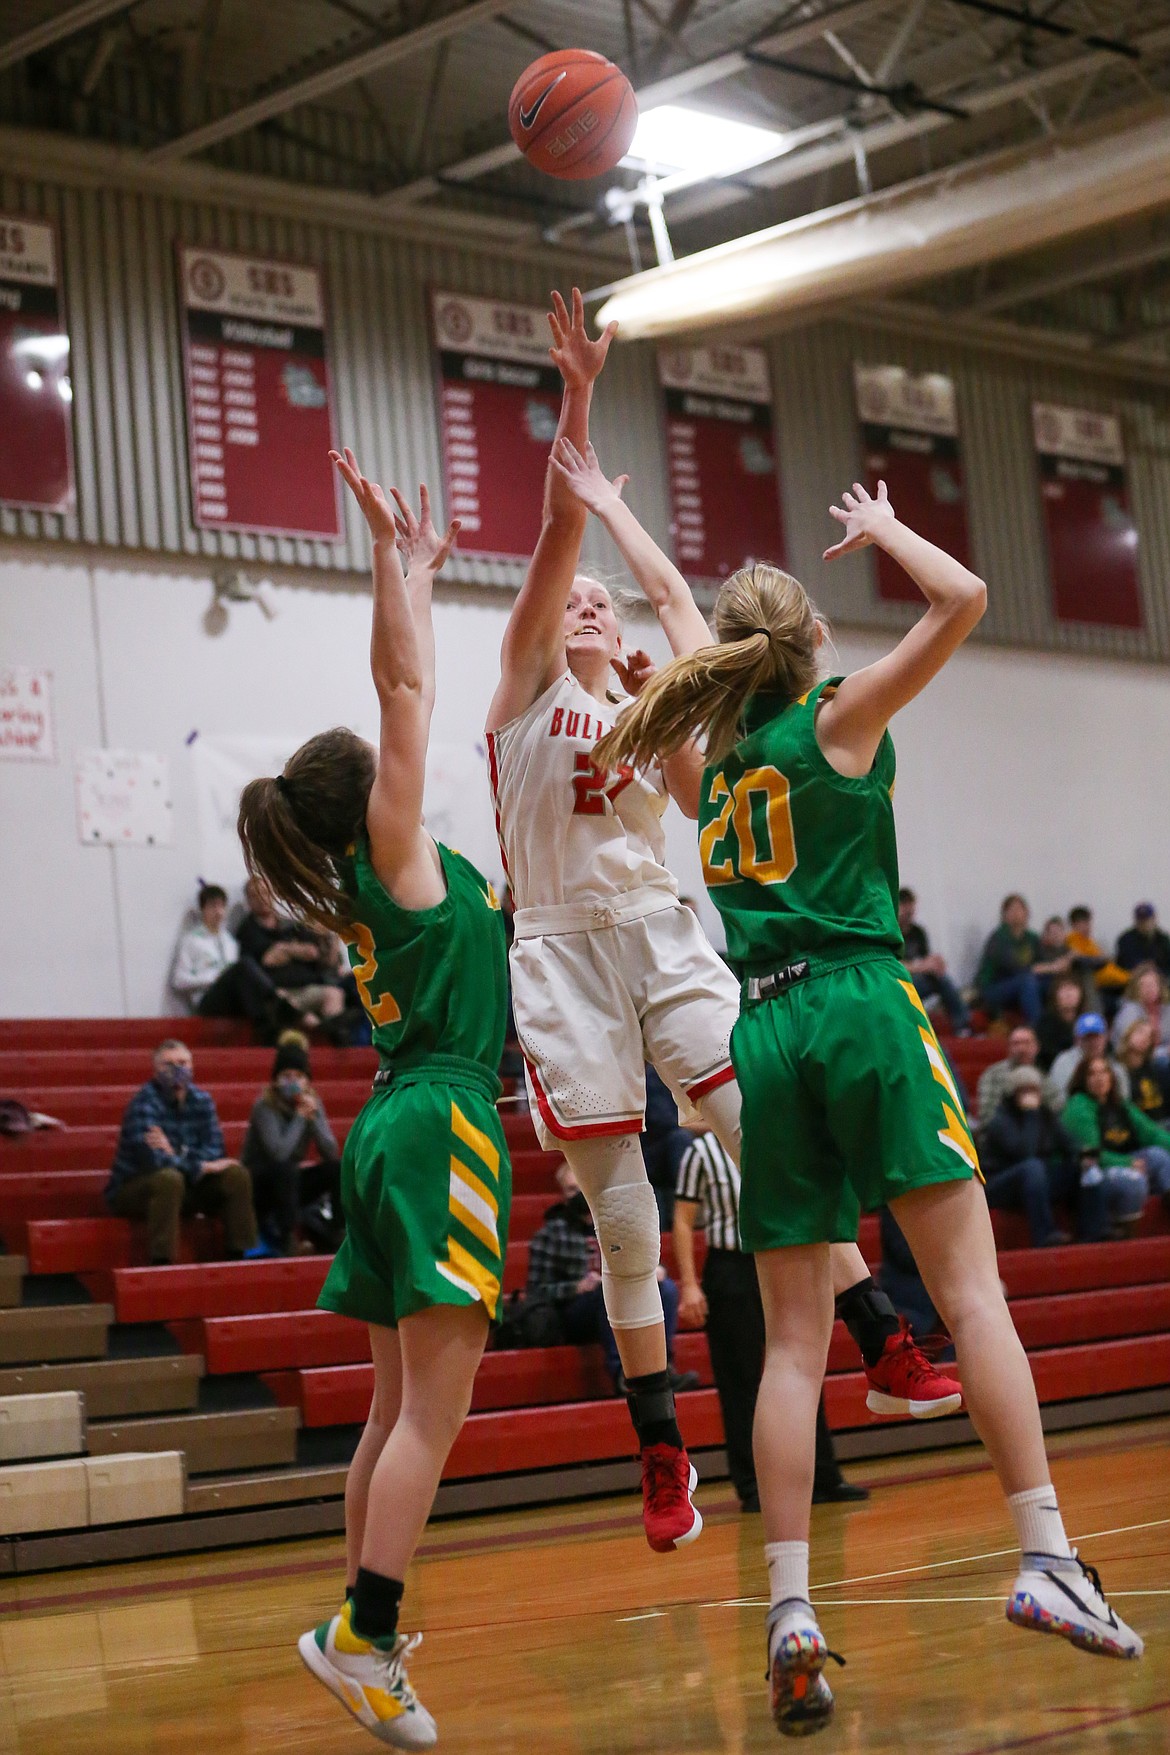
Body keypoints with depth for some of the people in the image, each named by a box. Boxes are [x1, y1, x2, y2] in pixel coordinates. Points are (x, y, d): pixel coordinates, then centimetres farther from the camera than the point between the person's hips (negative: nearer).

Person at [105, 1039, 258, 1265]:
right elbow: (151, 1159, -30)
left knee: (235, 1174, -12)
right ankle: (160, 1263, -38)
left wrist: (175, 1154, -26)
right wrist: (201, 1167, -22)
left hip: (184, 1187, 6)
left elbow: (215, 1151, -8)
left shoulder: (201, 1100, 0)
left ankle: (239, 1256, -9)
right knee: (169, 1178, -37)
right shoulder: (144, 1102, -19)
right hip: (132, 1190, -6)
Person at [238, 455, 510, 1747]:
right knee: (431, 1411, -10)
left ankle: (358, 1631, 15)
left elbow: (401, 692, 22)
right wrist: (392, 553, -4)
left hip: (402, 1124, 9)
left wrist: (416, 571, 25)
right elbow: (407, 689, -8)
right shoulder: (394, 854, -6)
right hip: (441, 1124, -9)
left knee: (400, 1408, 12)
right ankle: (365, 1640, -12)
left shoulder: (364, 877, 14)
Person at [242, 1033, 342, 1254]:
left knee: (338, 1168, -15)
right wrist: (299, 1117, -23)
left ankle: (333, 1236, -10)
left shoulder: (312, 1103, -2)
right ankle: (285, 1240, -27)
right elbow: (279, 1153, -32)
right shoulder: (265, 1105, -17)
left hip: (289, 1185, 6)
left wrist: (313, 1118, -20)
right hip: (258, 1185, -5)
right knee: (285, 1169, -35)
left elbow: (331, 1153, -10)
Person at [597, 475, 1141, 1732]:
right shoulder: (838, 718, 3)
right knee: (969, 1286, -6)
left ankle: (790, 1610, -7)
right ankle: (1046, 1557, -15)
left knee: (794, 1339, 2)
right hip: (863, 1007, -5)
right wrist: (880, 530, 17)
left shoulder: (715, 759, 17)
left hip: (764, 1033, 5)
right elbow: (964, 599, 2)